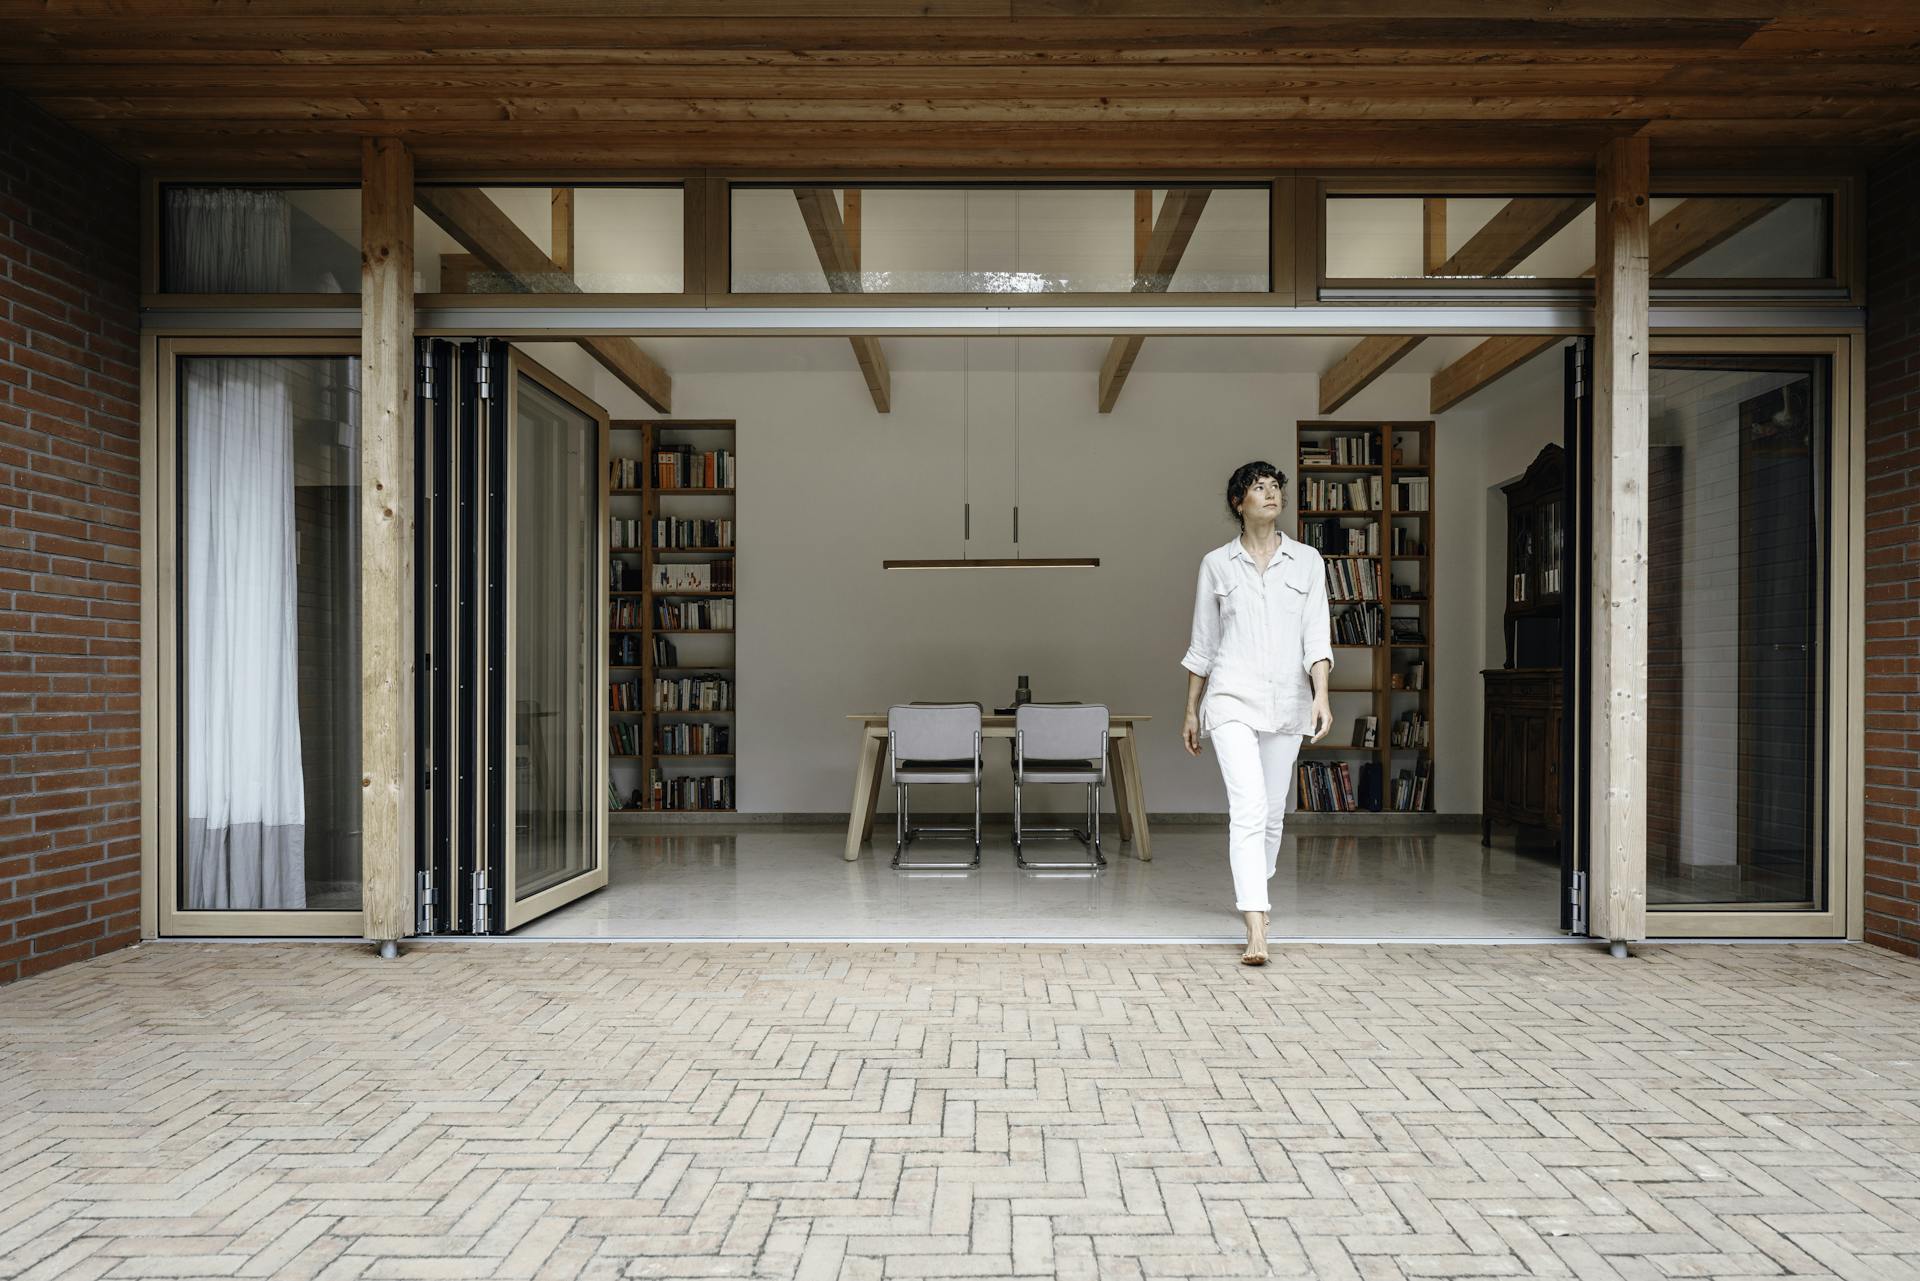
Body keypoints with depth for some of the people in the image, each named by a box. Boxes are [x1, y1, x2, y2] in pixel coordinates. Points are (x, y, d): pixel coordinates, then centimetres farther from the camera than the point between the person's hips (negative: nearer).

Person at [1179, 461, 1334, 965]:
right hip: (1232, 699, -2)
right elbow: (1202, 644, 9)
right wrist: (1191, 710, 10)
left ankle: (1253, 896, 35)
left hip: (1286, 701, 3)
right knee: (1249, 807, -16)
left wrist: (1321, 695, -13)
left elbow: (1317, 635, 1)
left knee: (1273, 811, 12)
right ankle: (1256, 930, -19)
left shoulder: (1307, 561, 7)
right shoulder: (1217, 563, 5)